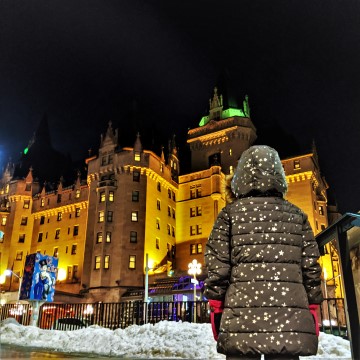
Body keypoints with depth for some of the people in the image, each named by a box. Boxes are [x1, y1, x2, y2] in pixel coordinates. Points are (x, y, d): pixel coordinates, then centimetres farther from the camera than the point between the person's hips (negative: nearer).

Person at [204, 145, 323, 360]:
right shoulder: (297, 215, 10)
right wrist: (312, 309, 16)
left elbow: (217, 264, -2)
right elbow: (311, 267, 9)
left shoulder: (230, 213, 3)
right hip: (290, 318, 2)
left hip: (242, 317, -2)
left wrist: (216, 306, 5)